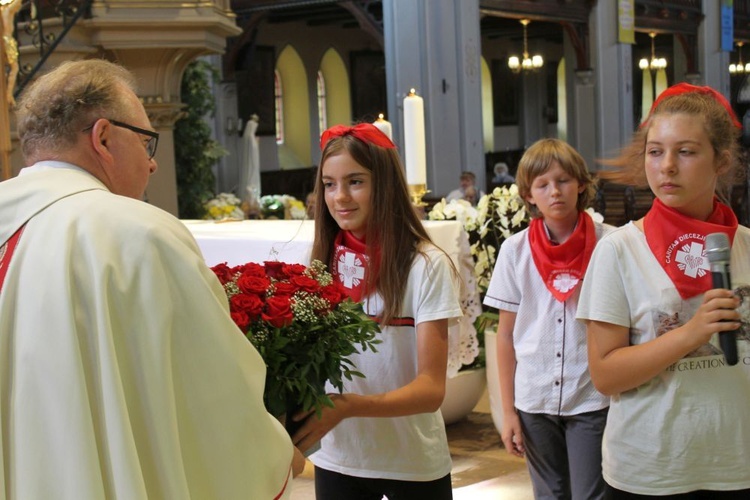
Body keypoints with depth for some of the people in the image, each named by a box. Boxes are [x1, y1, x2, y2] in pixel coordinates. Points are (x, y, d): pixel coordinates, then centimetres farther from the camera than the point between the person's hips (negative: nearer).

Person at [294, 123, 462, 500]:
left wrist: (348, 406, -32)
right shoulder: (322, 263, -1)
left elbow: (431, 388, -18)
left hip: (414, 465, -3)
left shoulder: (425, 265, -14)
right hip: (336, 462, 3)